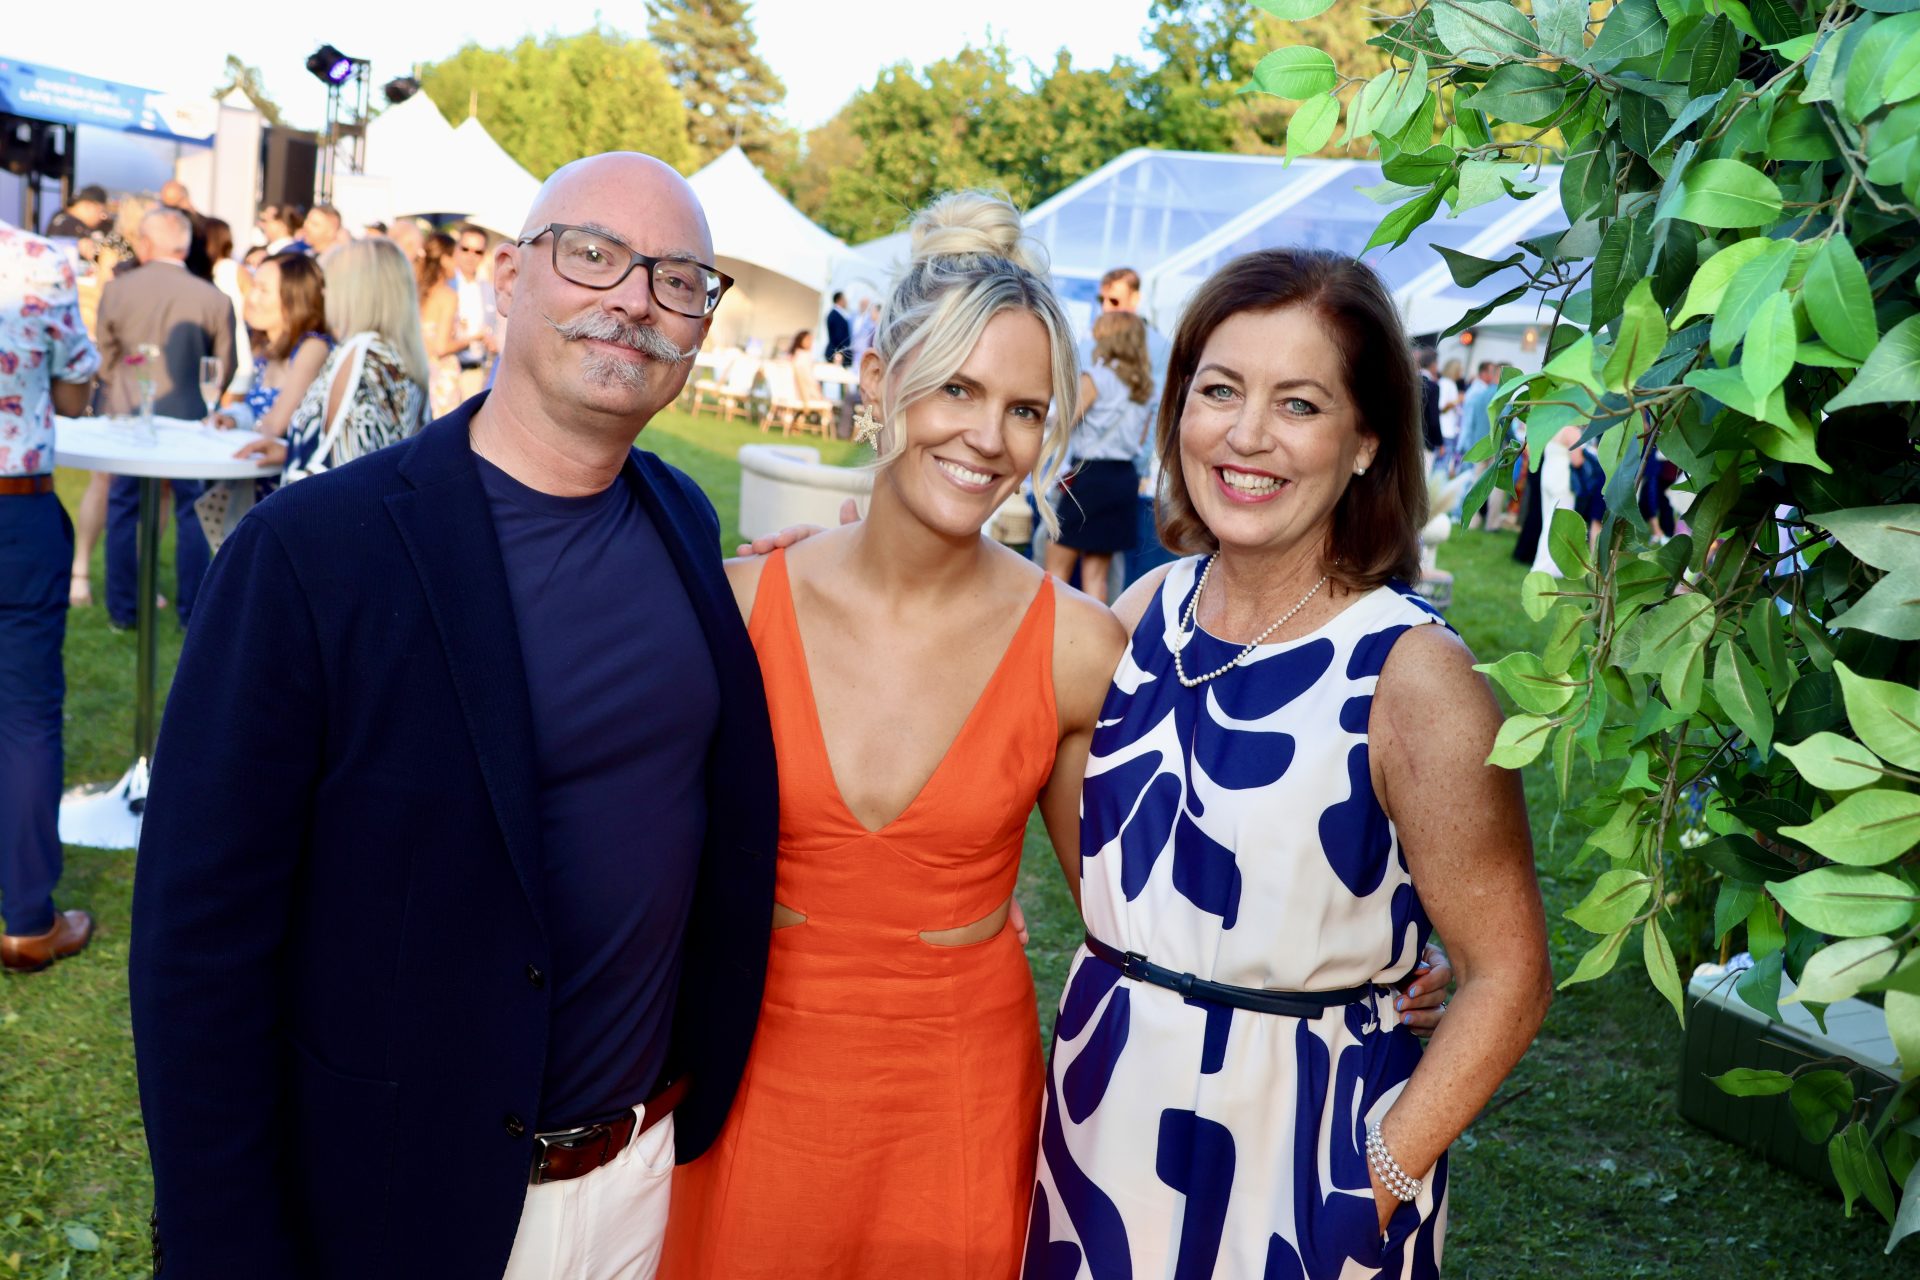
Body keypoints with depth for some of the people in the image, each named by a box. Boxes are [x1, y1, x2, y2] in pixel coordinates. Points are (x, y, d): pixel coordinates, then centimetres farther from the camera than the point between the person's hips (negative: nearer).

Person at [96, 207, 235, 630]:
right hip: (188, 416, -1)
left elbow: (103, 359, 4)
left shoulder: (116, 289, -5)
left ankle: (121, 610, 17)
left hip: (128, 416, 1)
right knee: (191, 512, 9)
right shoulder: (212, 298, -8)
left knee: (123, 511, 12)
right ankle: (192, 609, 11)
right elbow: (226, 368, -2)